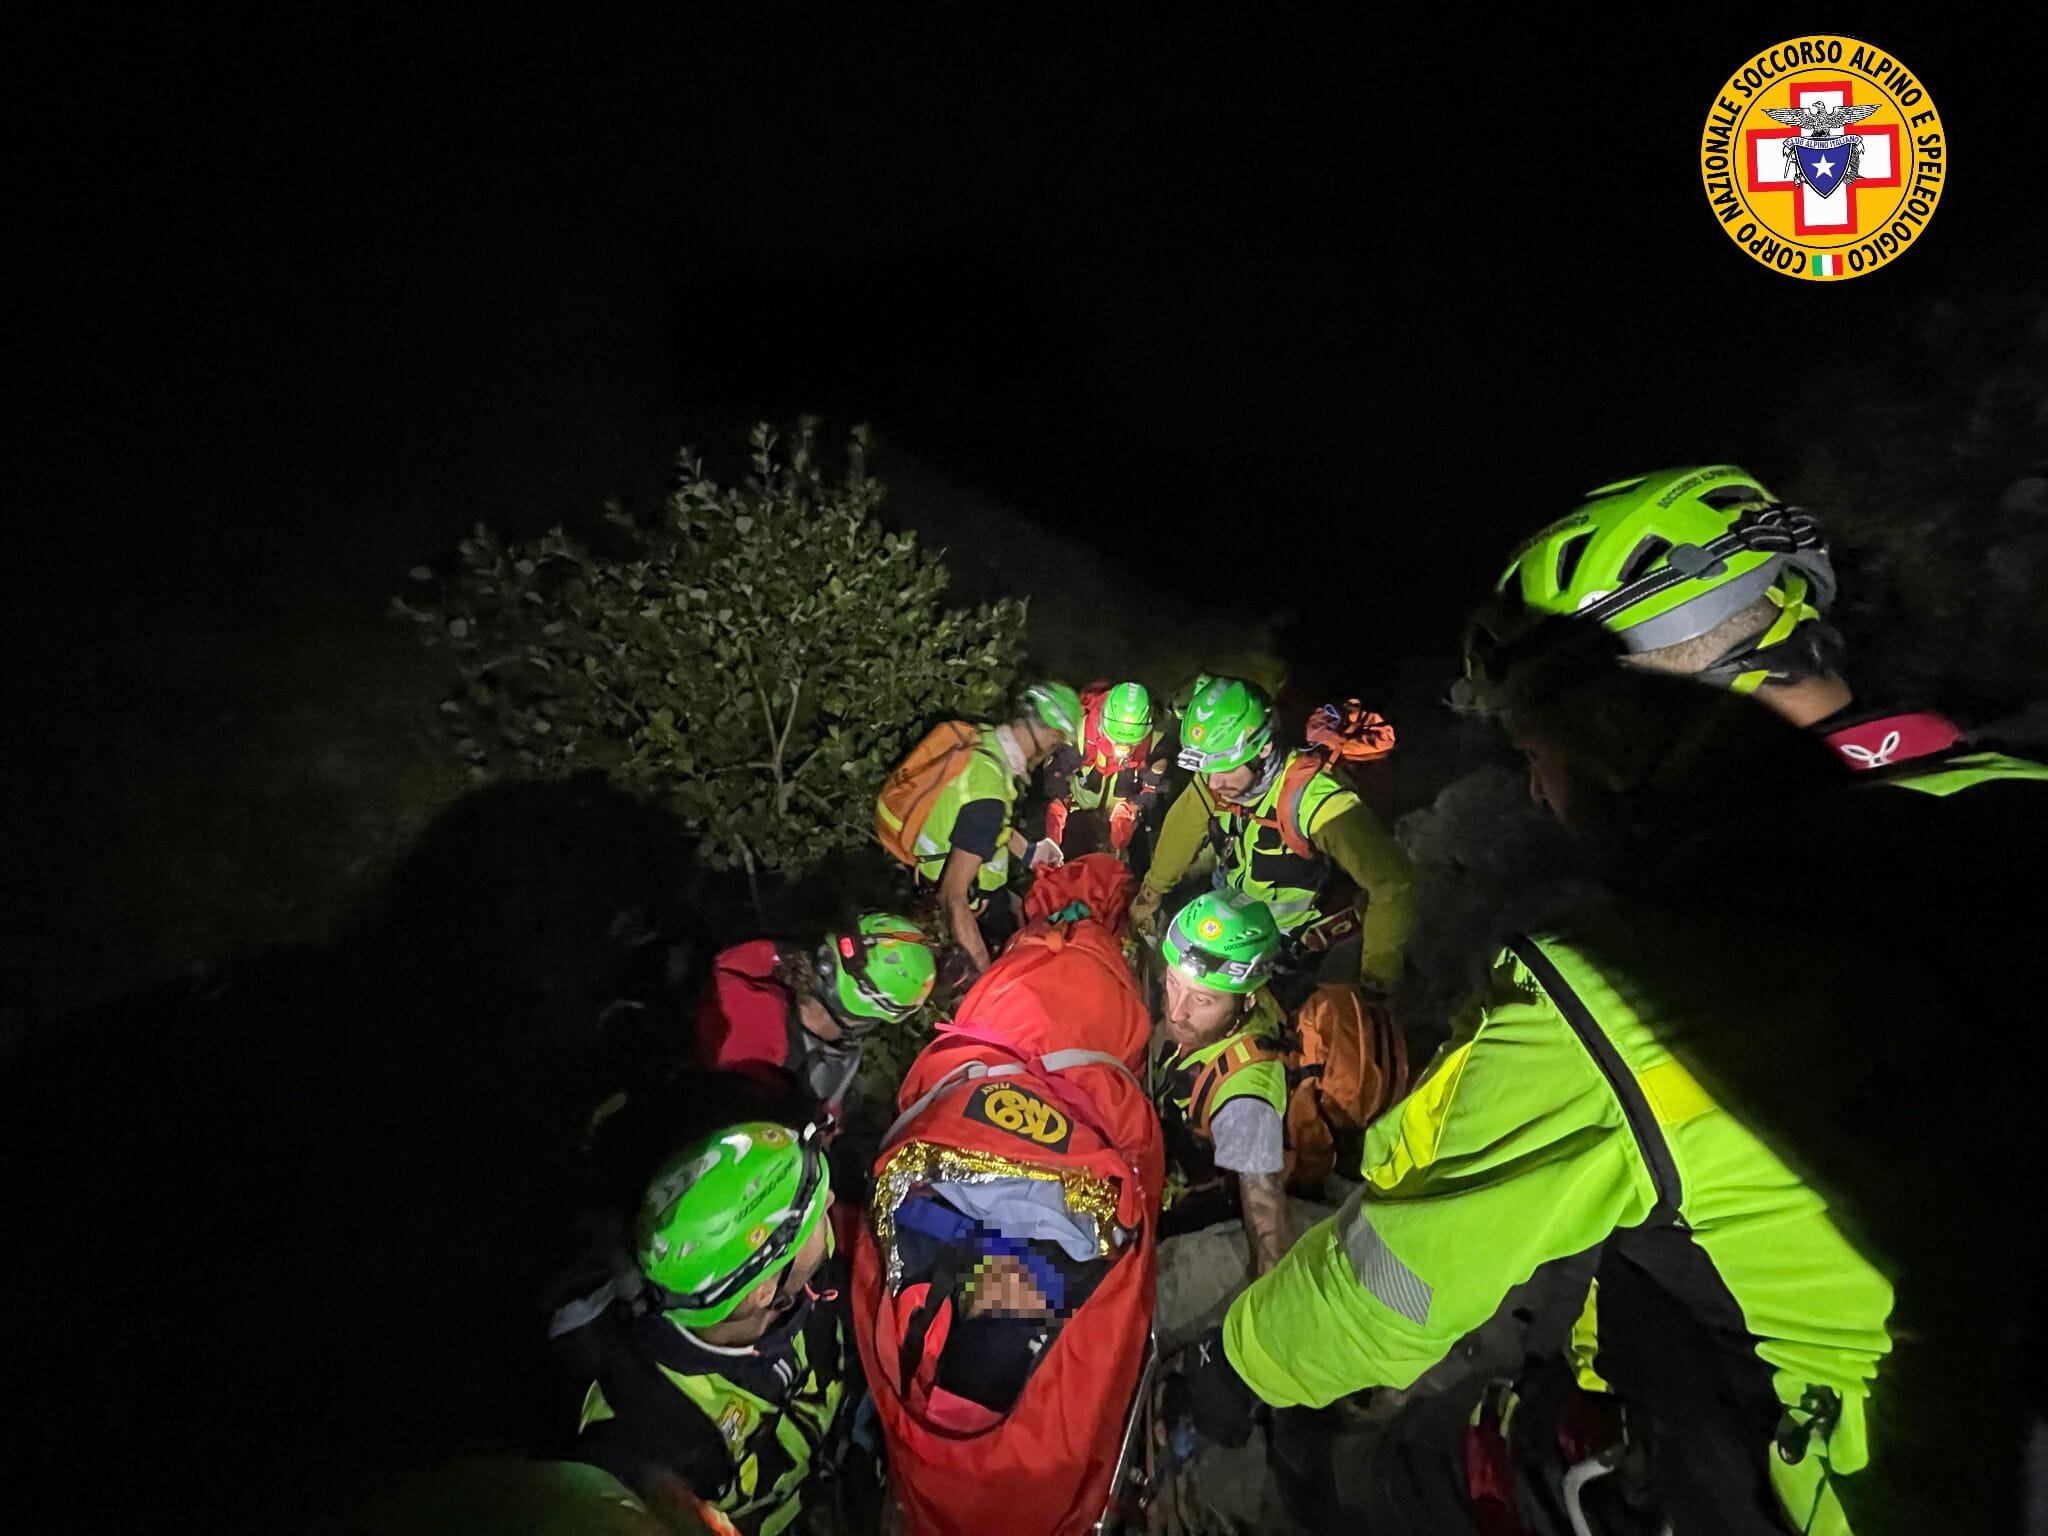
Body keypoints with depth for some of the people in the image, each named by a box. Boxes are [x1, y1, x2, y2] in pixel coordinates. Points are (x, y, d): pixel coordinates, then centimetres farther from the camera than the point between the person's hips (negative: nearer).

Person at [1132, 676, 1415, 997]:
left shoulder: (1315, 800, -36)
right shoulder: (1213, 782, -18)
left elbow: (1394, 882, -33)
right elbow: (1180, 831, 2)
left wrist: (1376, 980, -29)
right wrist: (1152, 892, 15)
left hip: (1319, 949, -4)